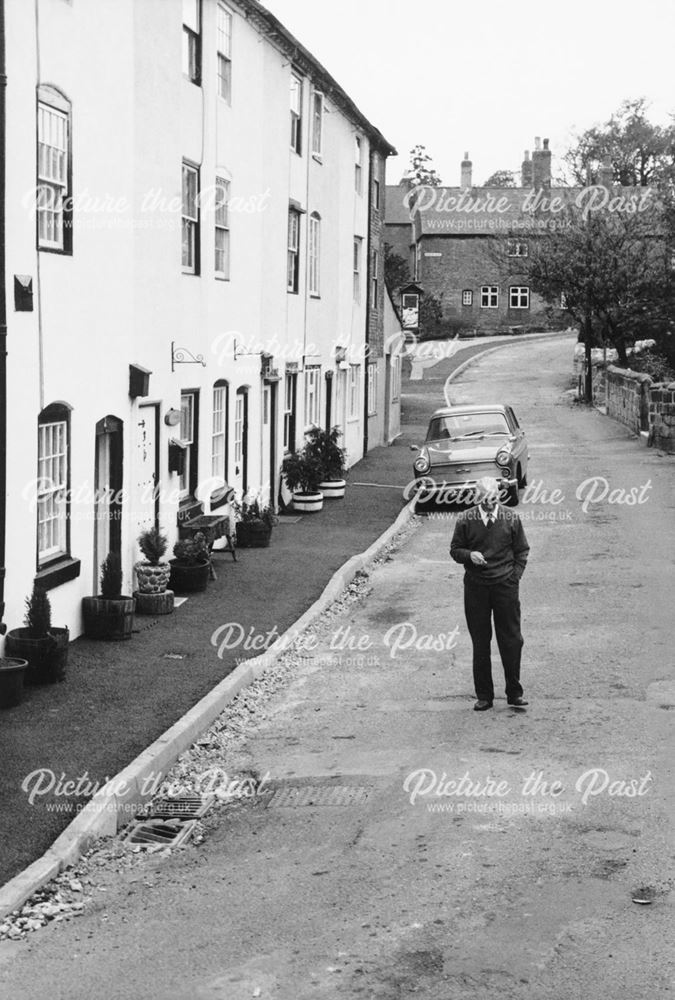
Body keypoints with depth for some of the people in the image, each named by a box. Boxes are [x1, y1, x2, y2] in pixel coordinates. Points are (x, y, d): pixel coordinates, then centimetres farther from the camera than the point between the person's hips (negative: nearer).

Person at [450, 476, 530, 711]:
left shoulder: (511, 518, 0)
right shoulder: (466, 520, -1)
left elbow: (522, 550, 8)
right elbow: (455, 550, 6)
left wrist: (515, 576, -2)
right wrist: (469, 555, -15)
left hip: (506, 586, 0)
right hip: (475, 587, 0)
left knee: (511, 641, 1)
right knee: (480, 643, 6)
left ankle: (515, 693, 12)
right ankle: (484, 696, 14)